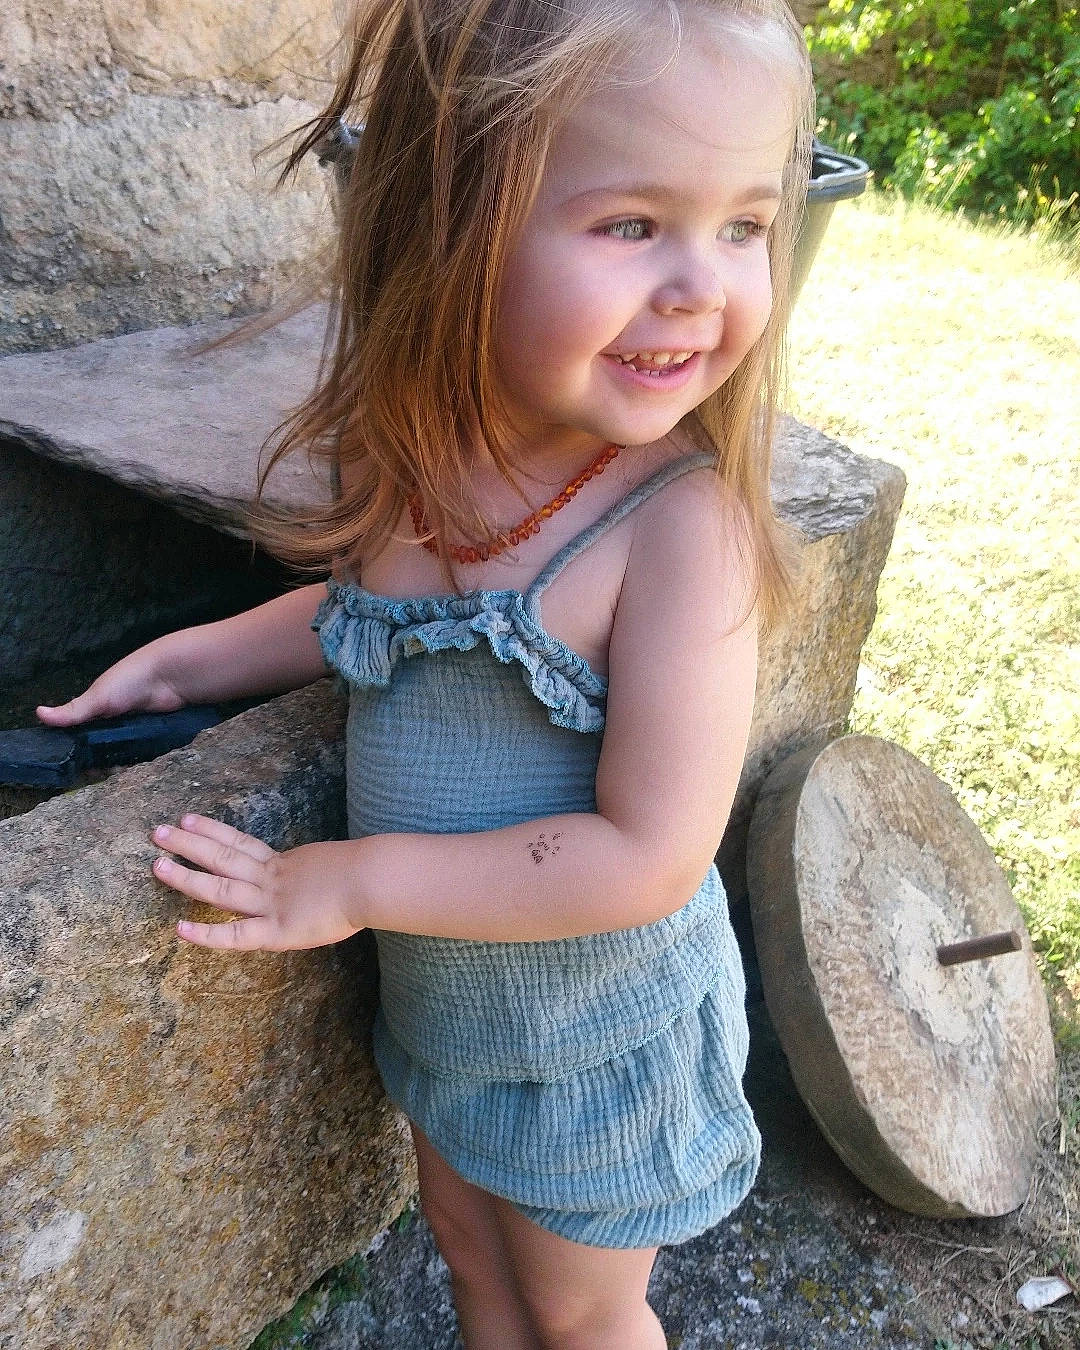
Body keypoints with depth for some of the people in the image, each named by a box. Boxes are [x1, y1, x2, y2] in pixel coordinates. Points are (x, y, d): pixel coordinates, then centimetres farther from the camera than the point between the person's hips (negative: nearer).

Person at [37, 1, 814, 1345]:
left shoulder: (681, 522, -32)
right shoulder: (412, 458, -14)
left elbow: (652, 853, -31)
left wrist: (353, 881, -25)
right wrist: (184, 657, 1)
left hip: (598, 1020, -5)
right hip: (441, 982, 6)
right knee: (466, 1235, 31)